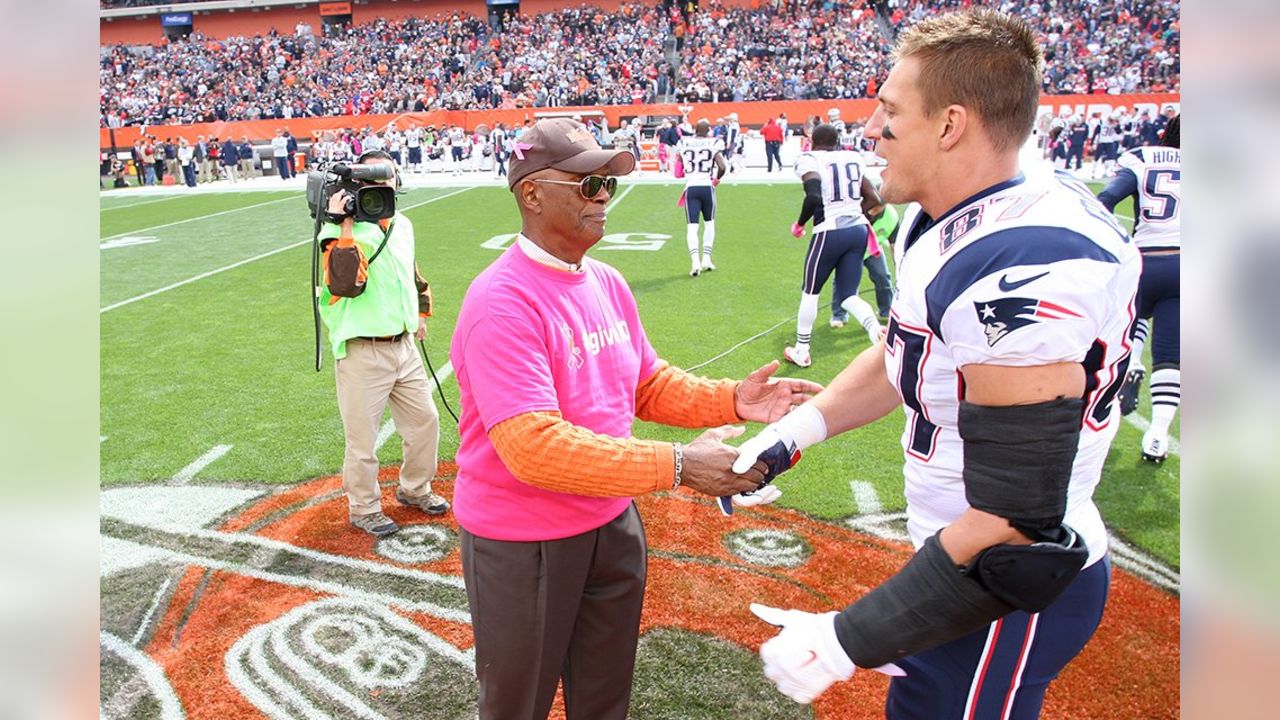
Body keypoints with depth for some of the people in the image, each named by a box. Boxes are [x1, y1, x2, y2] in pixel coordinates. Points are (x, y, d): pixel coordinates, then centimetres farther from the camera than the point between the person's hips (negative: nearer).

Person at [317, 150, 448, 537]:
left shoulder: (402, 225, 8)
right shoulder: (343, 229, -14)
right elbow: (345, 284, -31)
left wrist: (420, 311, 30)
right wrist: (344, 226, -29)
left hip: (403, 344, 7)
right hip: (362, 353, -7)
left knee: (425, 420, 17)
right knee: (362, 438, 5)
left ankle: (414, 489, 40)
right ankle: (363, 508, 27)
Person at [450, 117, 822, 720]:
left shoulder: (607, 283, 3)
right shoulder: (503, 302, -24)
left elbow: (647, 384, 11)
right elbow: (533, 446, -32)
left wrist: (729, 399, -7)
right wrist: (674, 465, -34)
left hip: (612, 524, 7)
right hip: (521, 546, -7)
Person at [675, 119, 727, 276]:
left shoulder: (684, 143, 6)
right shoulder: (713, 144, -1)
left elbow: (679, 163, 14)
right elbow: (723, 167, -9)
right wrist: (717, 179, 10)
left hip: (691, 188, 1)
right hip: (707, 187, -1)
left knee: (692, 226, -1)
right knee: (709, 223, 19)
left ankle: (695, 261, -17)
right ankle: (706, 259, 17)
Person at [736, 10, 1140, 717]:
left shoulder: (1023, 271, -31)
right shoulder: (941, 221, 0)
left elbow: (1015, 526, -30)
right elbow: (904, 357, 17)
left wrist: (848, 640, -24)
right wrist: (796, 427, 6)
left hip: (1006, 595, -9)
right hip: (959, 557, 9)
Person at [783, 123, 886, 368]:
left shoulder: (810, 160, -5)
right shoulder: (853, 158, 13)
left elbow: (814, 197, -21)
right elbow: (874, 200, 14)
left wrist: (799, 224, -5)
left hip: (830, 232, -5)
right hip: (858, 229, 5)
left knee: (810, 292, 13)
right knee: (849, 294, 14)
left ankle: (801, 351, 23)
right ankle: (876, 329, -15)